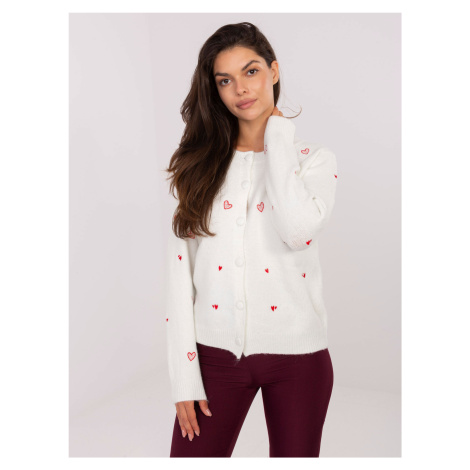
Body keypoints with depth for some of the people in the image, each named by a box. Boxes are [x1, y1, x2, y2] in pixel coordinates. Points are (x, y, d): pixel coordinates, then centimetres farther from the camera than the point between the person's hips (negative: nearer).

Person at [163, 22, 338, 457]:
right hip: (216, 354, 1)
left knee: (295, 453, 14)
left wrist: (277, 136, -10)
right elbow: (180, 269, -2)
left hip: (297, 356, 0)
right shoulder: (200, 163, 2)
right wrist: (184, 374, -6)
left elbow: (299, 229, -23)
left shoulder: (314, 158, 0)